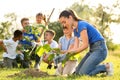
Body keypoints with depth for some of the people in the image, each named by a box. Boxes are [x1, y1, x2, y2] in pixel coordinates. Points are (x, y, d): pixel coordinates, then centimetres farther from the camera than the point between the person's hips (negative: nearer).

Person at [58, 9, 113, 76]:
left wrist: (71, 51, -18)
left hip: (100, 49, -10)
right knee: (77, 72, 6)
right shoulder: (75, 30, 12)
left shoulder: (81, 24, -16)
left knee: (83, 73, -16)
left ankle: (106, 67, -3)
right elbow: (76, 47, 6)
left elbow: (85, 45, -21)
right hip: (92, 50, 10)